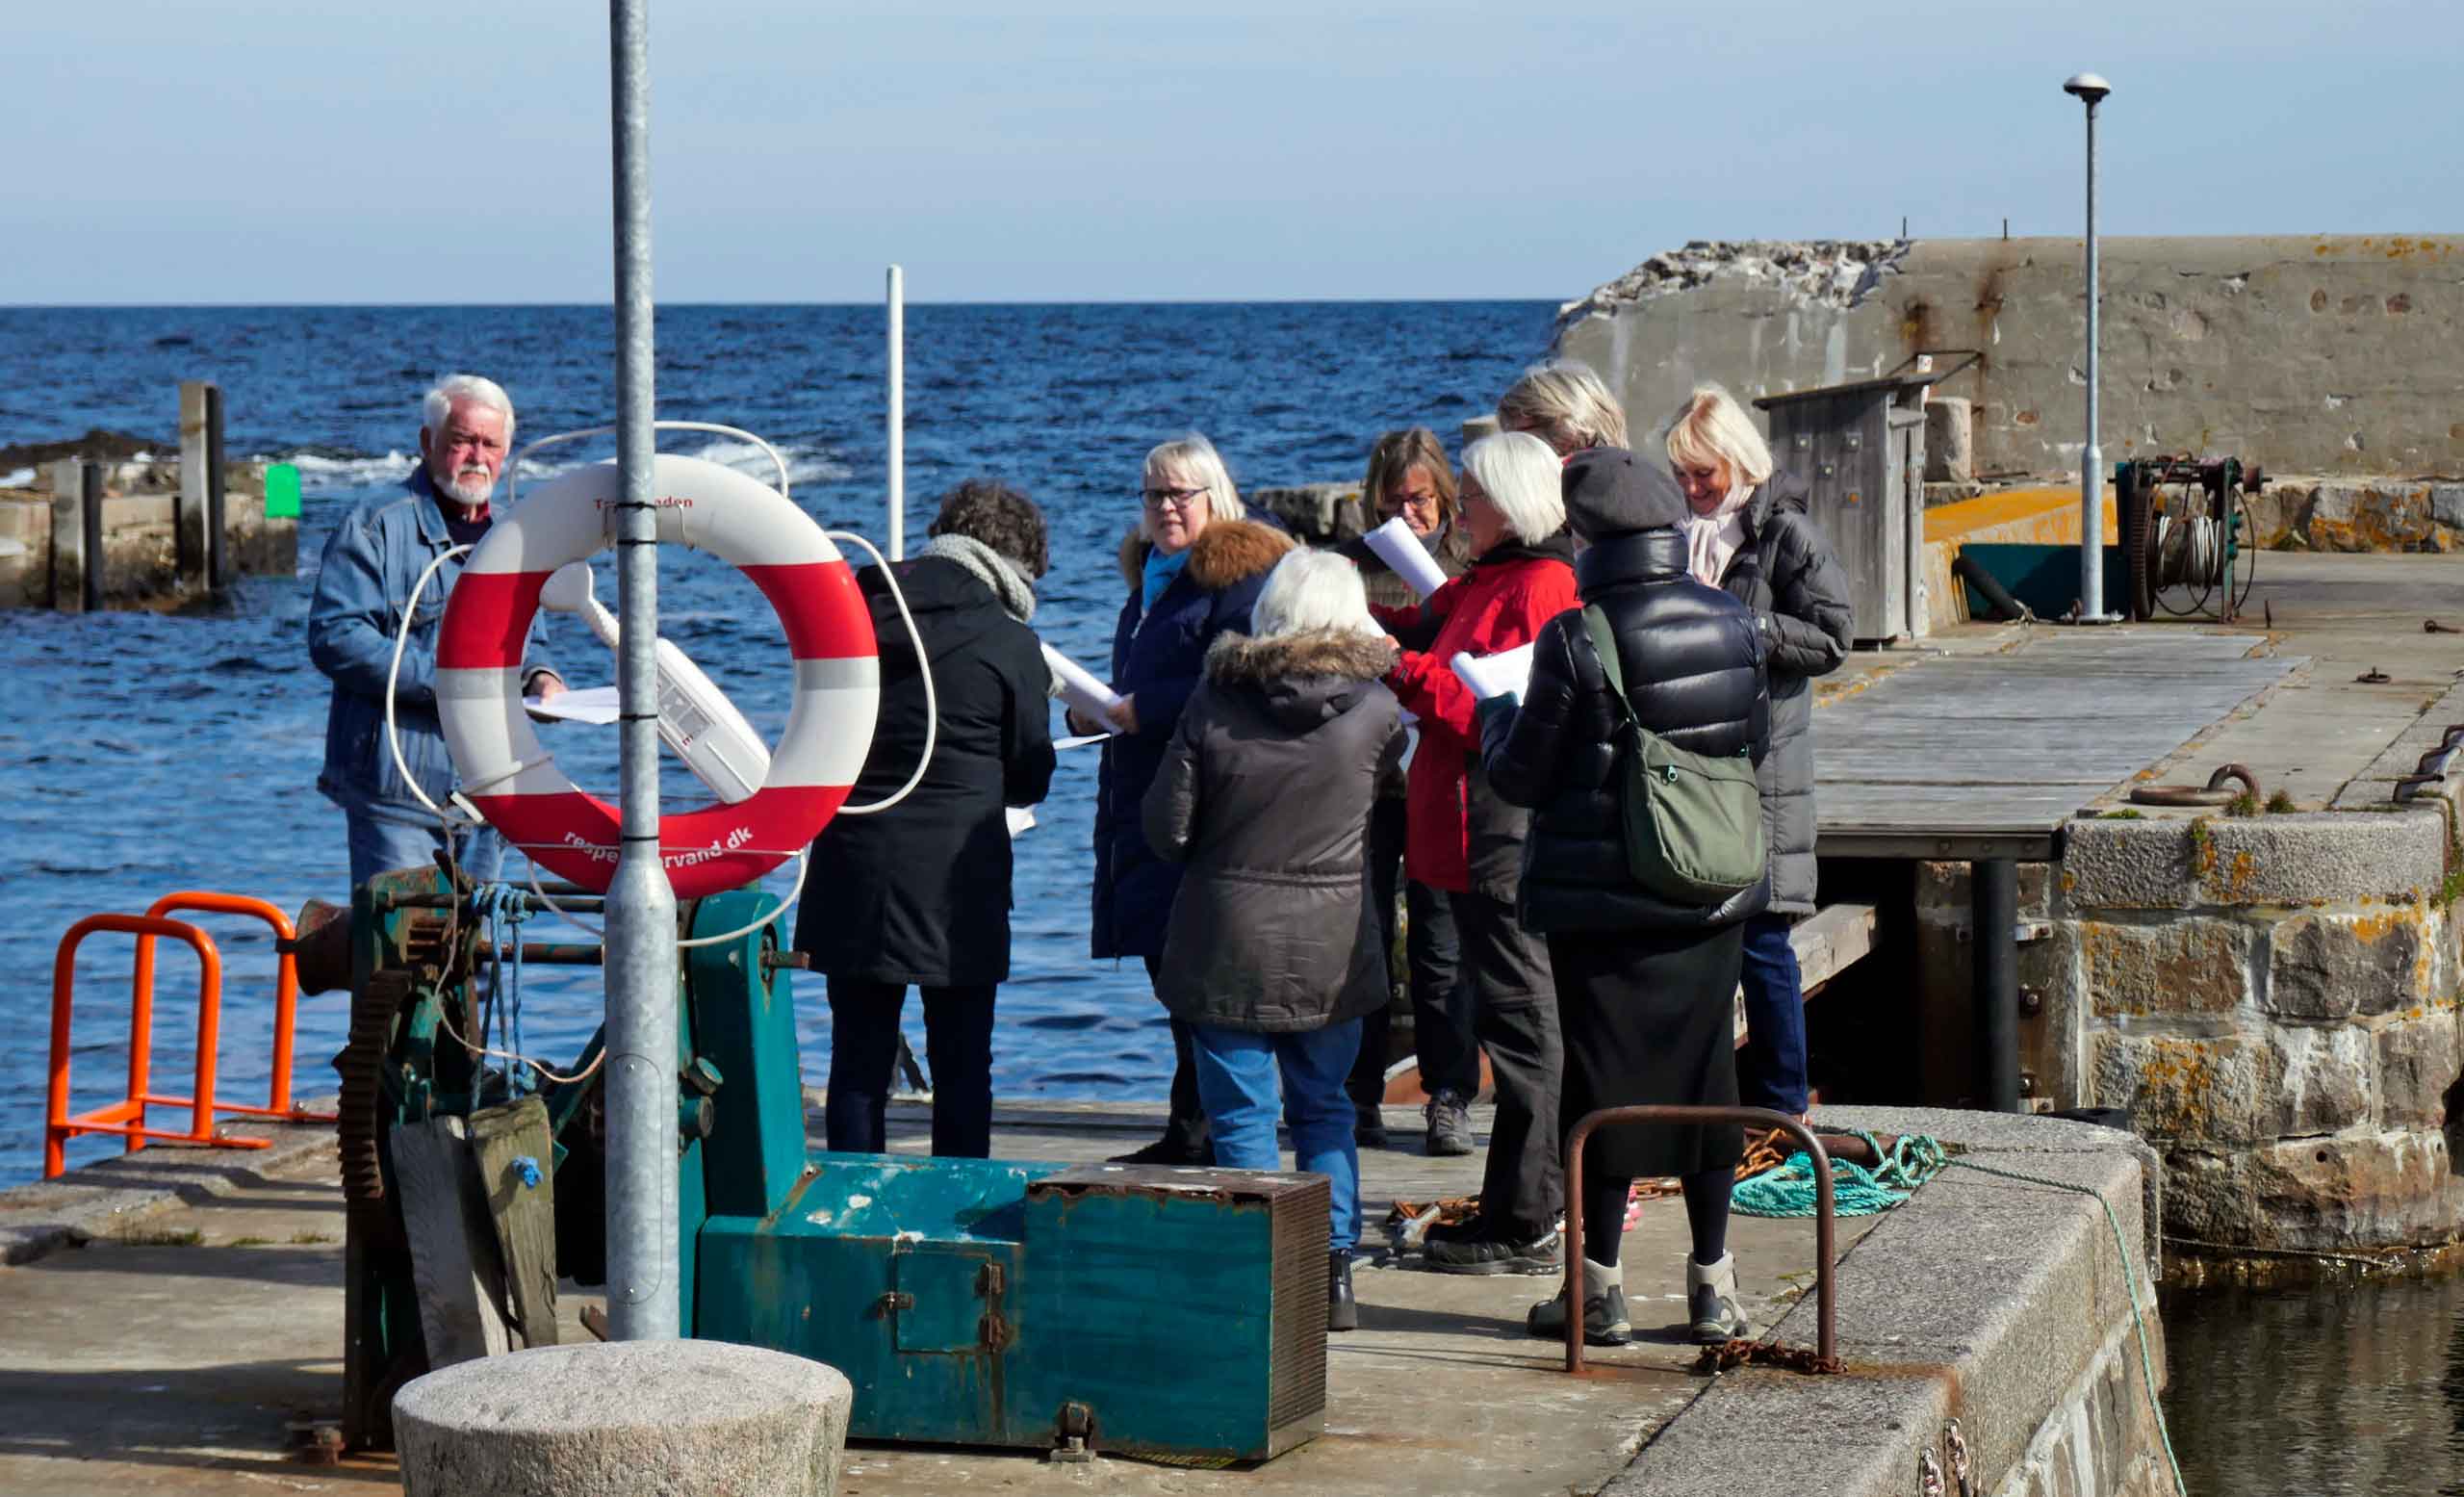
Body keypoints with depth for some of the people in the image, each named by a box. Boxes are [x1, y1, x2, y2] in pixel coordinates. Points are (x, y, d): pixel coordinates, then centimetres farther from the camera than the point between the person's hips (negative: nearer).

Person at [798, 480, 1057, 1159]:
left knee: (857, 1062, 9)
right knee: (961, 1069, 5)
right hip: (957, 881, -3)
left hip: (853, 871, 3)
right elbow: (1030, 779, 1)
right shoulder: (1011, 644, -9)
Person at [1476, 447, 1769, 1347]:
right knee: (1703, 1069, 12)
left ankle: (1599, 1284, 9)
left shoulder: (1574, 641, -17)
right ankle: (1712, 1282, 16)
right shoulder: (1733, 624, -2)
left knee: (1606, 1078, 4)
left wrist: (1495, 719, 11)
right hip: (1714, 894, 4)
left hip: (1602, 895, -4)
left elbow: (1521, 778, -9)